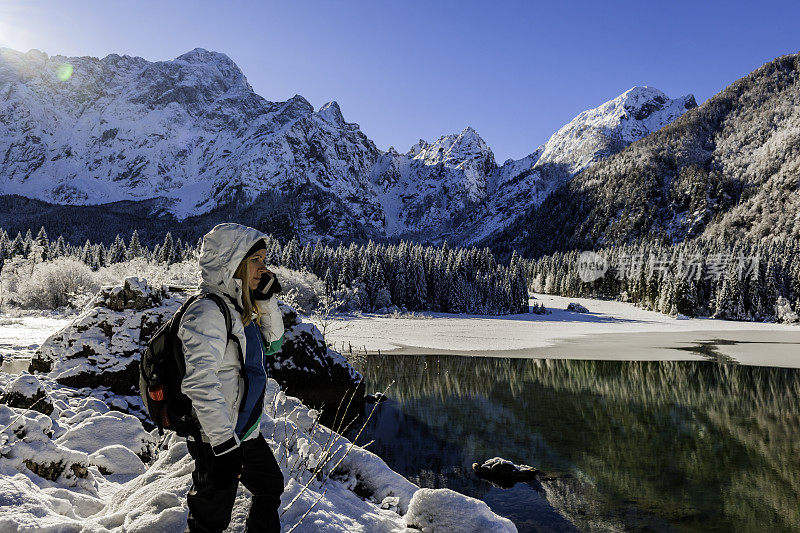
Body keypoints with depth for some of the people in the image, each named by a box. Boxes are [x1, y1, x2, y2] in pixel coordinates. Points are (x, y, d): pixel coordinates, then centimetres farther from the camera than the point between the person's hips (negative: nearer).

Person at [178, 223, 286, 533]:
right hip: (216, 438, -9)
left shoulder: (238, 306, 4)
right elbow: (200, 383, -31)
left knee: (271, 487, 26)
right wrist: (224, 445, -31)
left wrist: (266, 299, -1)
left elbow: (272, 342, 16)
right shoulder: (207, 312, -24)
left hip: (246, 431, 9)